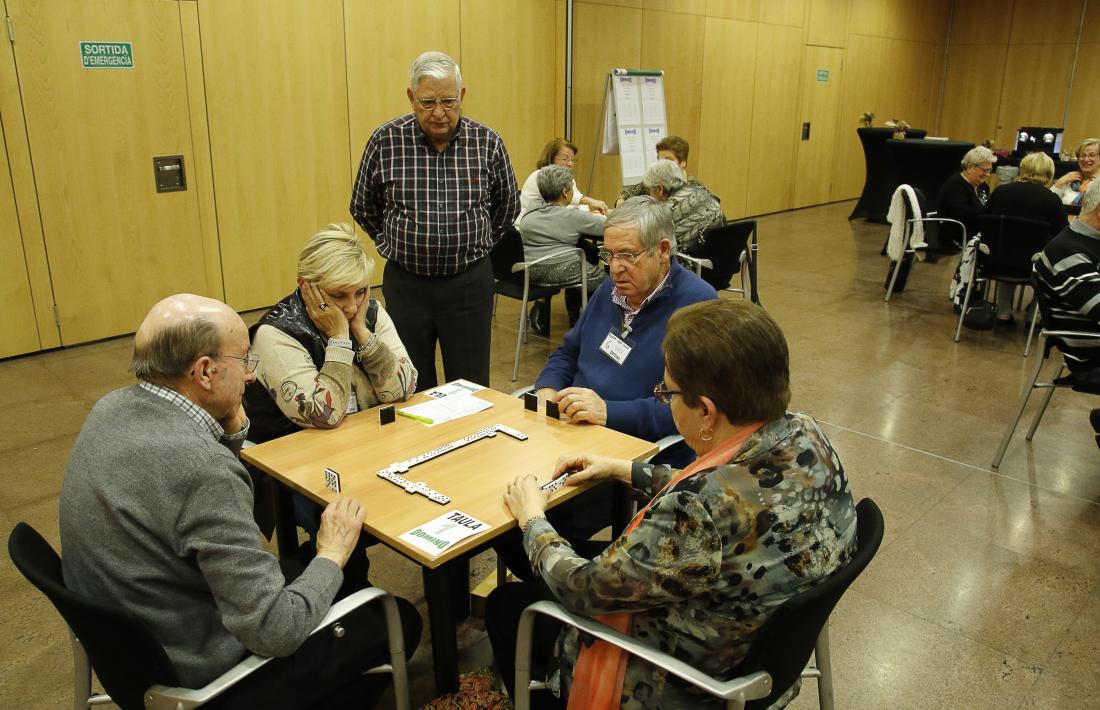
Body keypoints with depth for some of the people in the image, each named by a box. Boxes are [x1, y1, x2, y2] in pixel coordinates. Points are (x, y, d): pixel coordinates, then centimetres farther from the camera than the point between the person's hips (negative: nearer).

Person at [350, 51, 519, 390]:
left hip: (469, 283, 0)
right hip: (406, 283, 0)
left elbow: (507, 206, 14)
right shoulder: (385, 141, -5)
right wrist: (397, 245, 11)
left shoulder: (487, 142, -3)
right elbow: (363, 208, 11)